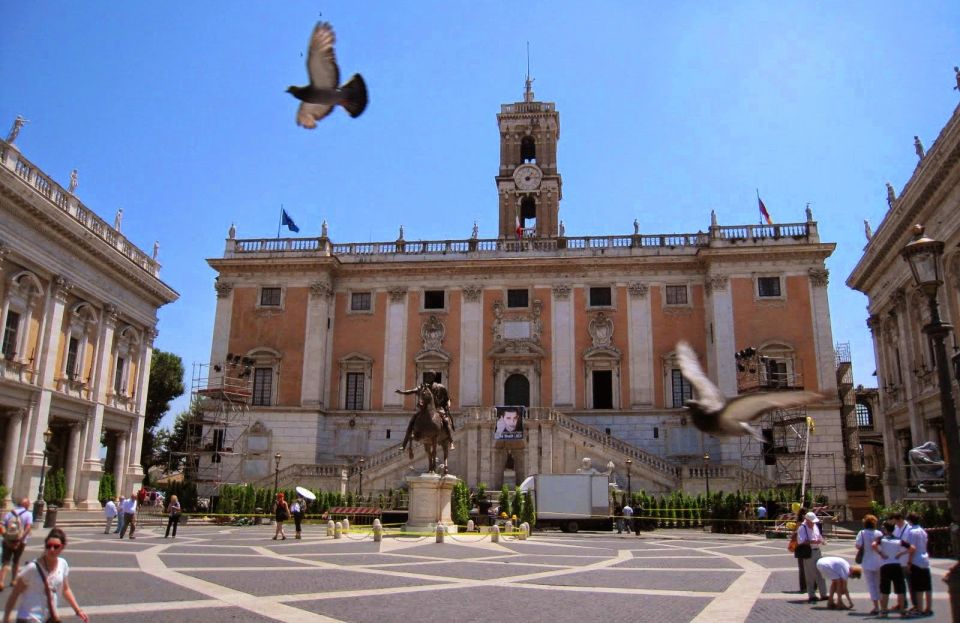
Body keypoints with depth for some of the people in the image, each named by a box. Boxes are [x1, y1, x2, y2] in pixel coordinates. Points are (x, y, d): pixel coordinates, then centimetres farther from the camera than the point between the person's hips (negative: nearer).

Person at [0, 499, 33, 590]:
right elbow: (28, 527, -17)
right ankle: (14, 580, 29)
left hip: (8, 541, 1)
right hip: (20, 542, -1)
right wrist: (20, 540, -15)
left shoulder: (9, 513, 6)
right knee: (16, 561, 19)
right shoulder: (28, 514, -3)